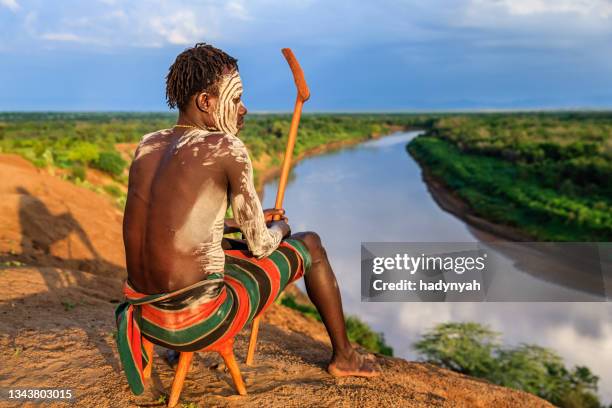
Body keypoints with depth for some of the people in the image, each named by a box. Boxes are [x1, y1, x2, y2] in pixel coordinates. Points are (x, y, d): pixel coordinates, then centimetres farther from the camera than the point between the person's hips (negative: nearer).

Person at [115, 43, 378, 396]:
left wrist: (249, 220, 25)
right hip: (197, 323, -7)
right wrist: (280, 229, 18)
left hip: (145, 315, 7)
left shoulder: (147, 147, 7)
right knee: (310, 245, 12)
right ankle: (344, 356, 32)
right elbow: (260, 246, -6)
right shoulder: (227, 149, -13)